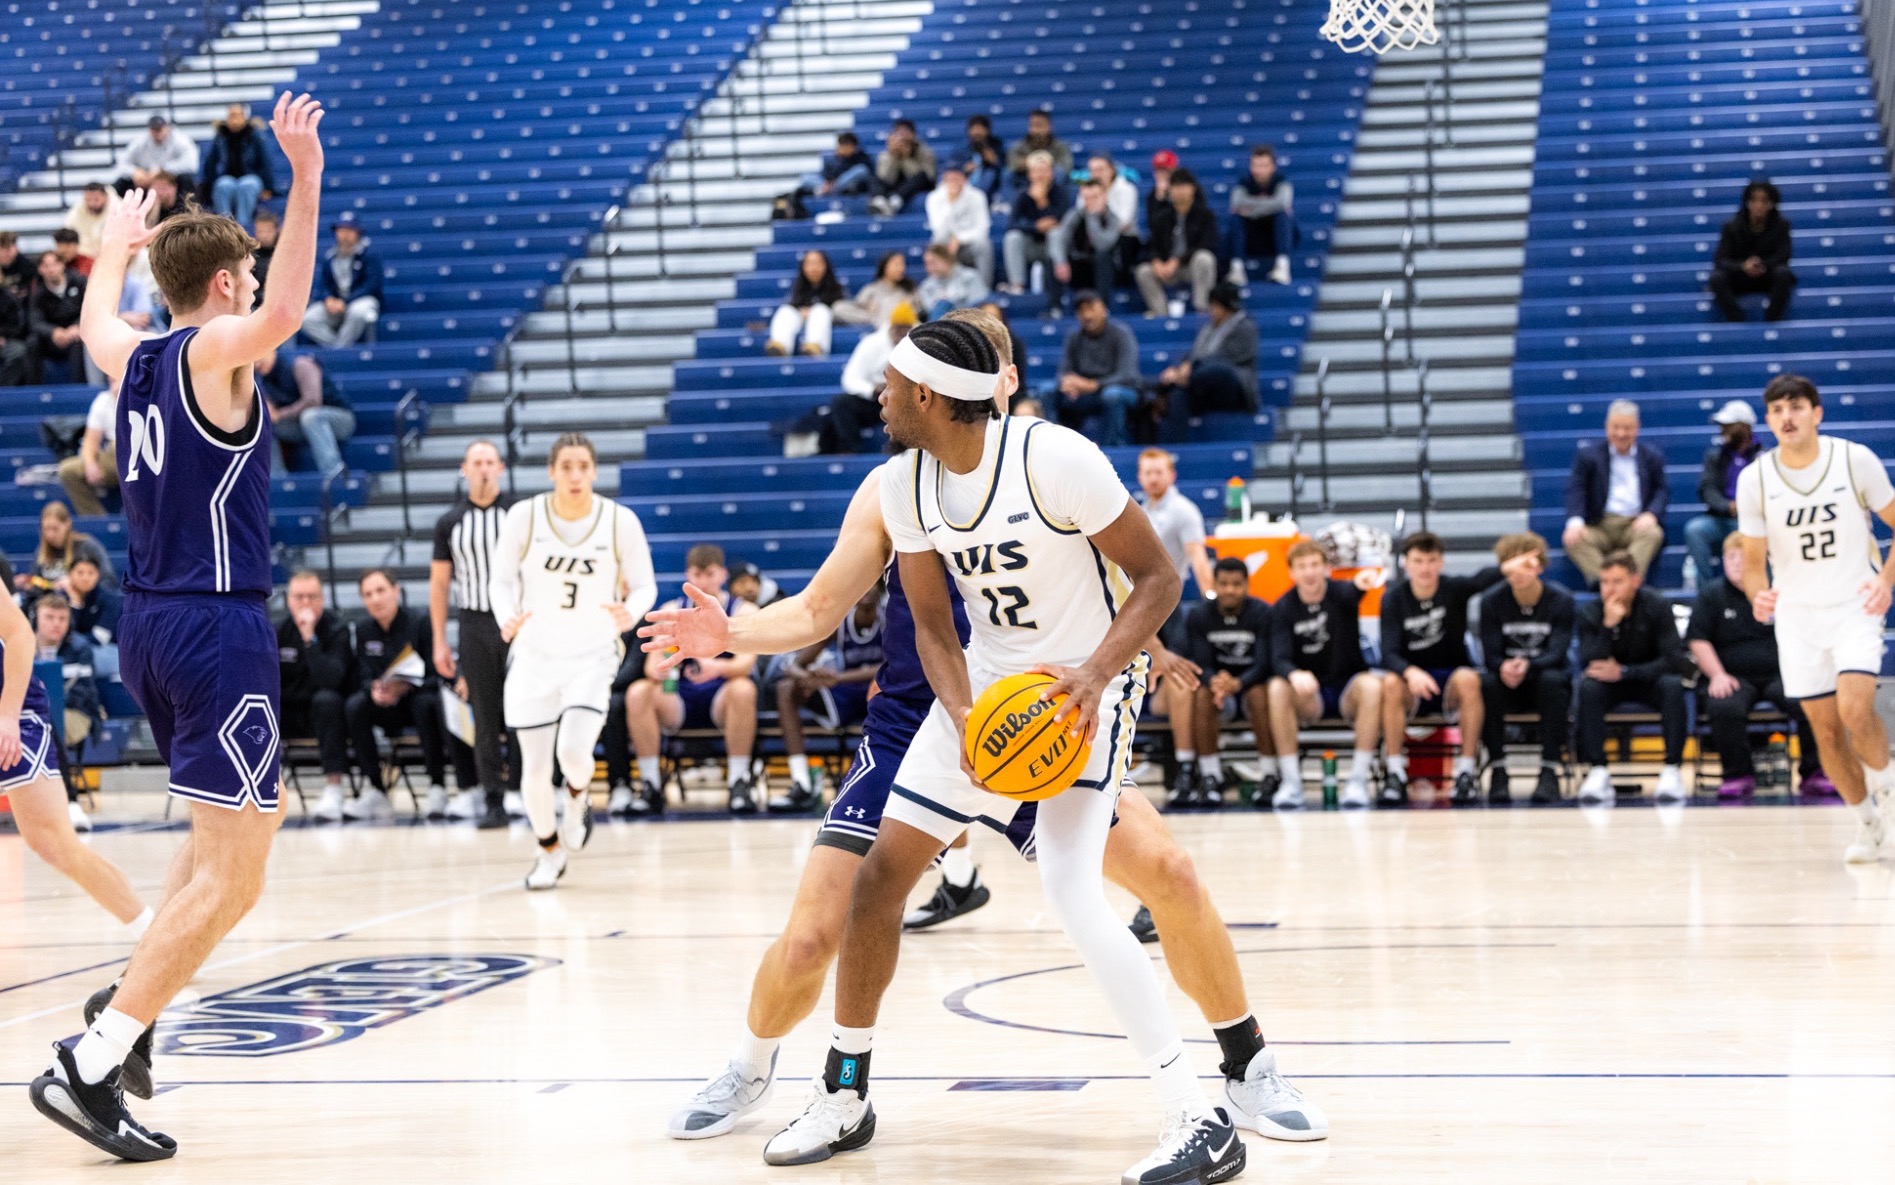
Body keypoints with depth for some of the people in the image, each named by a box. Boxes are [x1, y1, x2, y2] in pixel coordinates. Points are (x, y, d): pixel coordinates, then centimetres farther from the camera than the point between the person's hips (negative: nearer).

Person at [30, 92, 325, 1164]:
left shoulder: (136, 355, 12)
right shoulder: (213, 351, -10)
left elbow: (95, 325, 36)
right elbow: (287, 313, -32)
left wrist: (114, 244, 53)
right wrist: (306, 181, -38)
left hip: (152, 624, 9)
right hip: (217, 629, -9)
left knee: (247, 821, 26)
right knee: (232, 876, -8)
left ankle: (131, 1002, 19)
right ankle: (90, 1066, -14)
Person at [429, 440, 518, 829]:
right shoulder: (449, 523, 7)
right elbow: (439, 584, 10)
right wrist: (439, 642, 5)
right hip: (475, 625, 1)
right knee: (485, 716, 1)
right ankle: (493, 800, 4)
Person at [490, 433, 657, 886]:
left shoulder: (620, 522, -8)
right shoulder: (524, 516, -7)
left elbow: (644, 585, 1)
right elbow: (501, 579, 3)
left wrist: (630, 612, -22)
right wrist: (507, 619, -18)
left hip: (592, 657, -1)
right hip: (534, 655, 1)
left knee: (574, 752, -21)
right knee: (536, 768, 1)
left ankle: (579, 800, 17)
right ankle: (550, 852, 28)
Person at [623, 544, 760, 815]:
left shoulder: (743, 610, 0)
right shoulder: (672, 610, 7)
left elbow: (746, 662, -17)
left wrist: (719, 667, -41)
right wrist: (657, 670, -30)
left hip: (722, 701, -2)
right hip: (680, 700, 2)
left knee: (743, 689, -36)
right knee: (637, 693, -26)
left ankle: (739, 782, -27)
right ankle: (650, 784, -21)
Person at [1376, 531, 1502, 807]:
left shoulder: (1454, 589, -6)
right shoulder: (1394, 598, -6)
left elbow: (1484, 579, -29)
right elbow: (1389, 654, -17)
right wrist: (1410, 672, -40)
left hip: (1451, 682, 0)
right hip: (1412, 683, 0)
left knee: (1469, 679, -34)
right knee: (1391, 683, -33)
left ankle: (1467, 771, -26)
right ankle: (1394, 774, -28)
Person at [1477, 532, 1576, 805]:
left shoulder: (1561, 600, -9)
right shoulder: (1492, 601, -5)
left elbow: (1557, 653, -19)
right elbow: (1490, 655, -11)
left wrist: (1527, 665, -41)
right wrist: (1504, 668, -37)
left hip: (1546, 679, -1)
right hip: (1508, 685, 1)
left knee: (1552, 680, -36)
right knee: (1487, 682, -33)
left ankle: (1549, 772, -33)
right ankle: (1497, 770, -27)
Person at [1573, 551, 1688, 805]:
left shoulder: (1656, 606, -14)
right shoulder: (1590, 612, -12)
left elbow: (1673, 661, -20)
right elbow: (1590, 667, -22)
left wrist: (1624, 672, -29)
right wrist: (1608, 625, -34)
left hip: (1650, 681, -1)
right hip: (1610, 687, 1)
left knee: (1672, 685, -34)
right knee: (1588, 686, -33)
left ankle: (1672, 770, -28)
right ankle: (1597, 772, -31)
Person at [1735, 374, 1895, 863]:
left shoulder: (1856, 460, -9)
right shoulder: (1754, 479, -5)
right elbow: (1753, 562, 3)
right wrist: (1759, 596, -19)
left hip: (1855, 607, -2)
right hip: (1797, 616, 2)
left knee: (1854, 709, -22)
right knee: (1825, 727, 5)